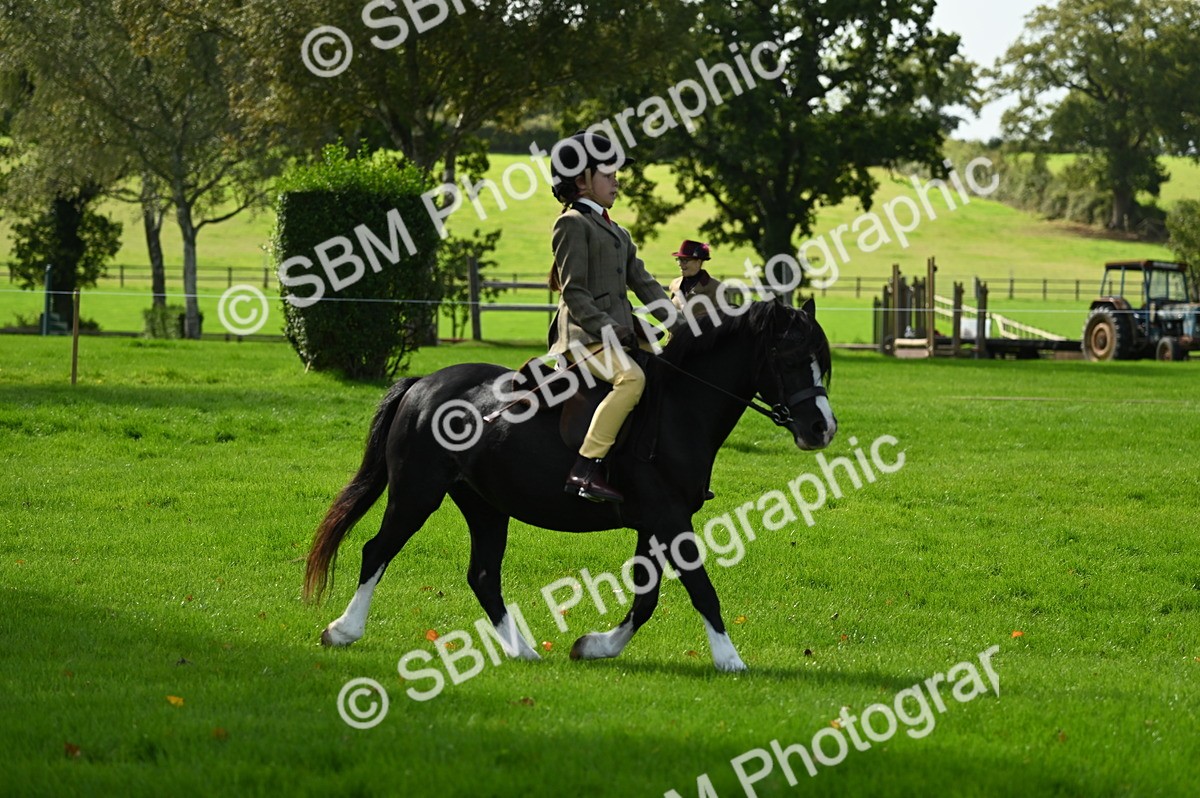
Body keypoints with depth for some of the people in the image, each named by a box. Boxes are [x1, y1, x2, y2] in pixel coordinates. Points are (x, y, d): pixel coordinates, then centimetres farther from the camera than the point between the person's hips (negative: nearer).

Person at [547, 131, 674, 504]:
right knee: (630, 377, -33)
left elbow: (641, 281, 19)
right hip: (584, 334, -10)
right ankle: (586, 470, -38)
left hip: (618, 330, 10)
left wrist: (675, 319, 5)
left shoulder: (614, 231, 24)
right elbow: (574, 291, -14)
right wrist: (605, 328, -23)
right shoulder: (573, 224, -5)